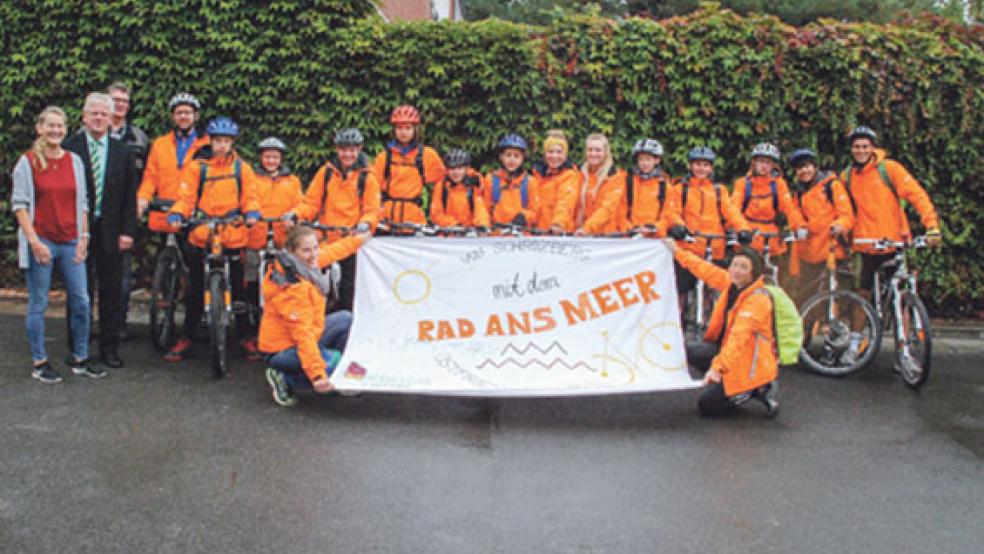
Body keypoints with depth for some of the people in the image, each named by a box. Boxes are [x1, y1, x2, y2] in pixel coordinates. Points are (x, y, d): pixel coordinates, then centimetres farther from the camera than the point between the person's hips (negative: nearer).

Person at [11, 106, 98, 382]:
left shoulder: (75, 161, 9)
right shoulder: (27, 162, -1)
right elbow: (19, 204, -4)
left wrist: (84, 238, 5)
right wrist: (34, 241, -12)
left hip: (71, 243, 4)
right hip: (40, 242, -4)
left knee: (81, 301, 3)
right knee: (38, 304, 2)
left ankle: (79, 359, 16)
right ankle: (39, 363, 13)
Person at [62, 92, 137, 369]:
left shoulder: (122, 151, 7)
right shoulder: (69, 147, 0)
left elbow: (130, 194, 6)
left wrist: (127, 231, -2)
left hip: (111, 232, 2)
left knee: (111, 292, 5)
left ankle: (109, 348, 14)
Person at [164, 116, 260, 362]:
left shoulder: (242, 168, 8)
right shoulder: (196, 167, 5)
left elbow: (249, 197, 7)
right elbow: (186, 197, 0)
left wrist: (252, 212, -14)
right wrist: (176, 214, -18)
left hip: (233, 238, 0)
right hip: (201, 237, 0)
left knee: (238, 288, 5)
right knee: (195, 291, 6)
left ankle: (245, 337, 16)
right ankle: (187, 339, 15)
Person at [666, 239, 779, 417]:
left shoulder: (758, 299, -26)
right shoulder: (733, 283, -3)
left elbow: (739, 337, -37)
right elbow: (706, 270, 12)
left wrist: (717, 367, -45)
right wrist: (678, 252, 16)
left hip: (750, 361, -8)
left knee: (706, 405, -8)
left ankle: (759, 388, 3)